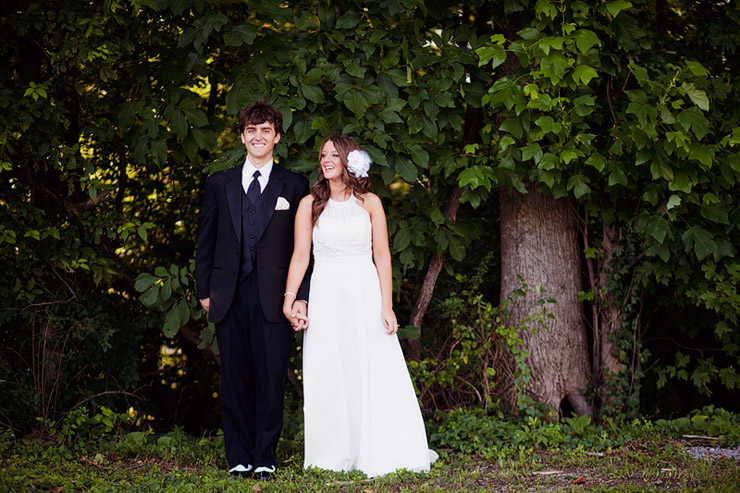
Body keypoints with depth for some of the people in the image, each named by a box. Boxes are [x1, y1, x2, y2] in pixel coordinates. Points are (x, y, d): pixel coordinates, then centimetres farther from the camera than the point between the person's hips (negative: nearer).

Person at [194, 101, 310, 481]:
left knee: (271, 377, -1)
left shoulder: (294, 187, 8)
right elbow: (205, 242, 14)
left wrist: (301, 296, -3)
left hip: (273, 298, -2)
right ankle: (239, 457, 12)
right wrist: (204, 290, 6)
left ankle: (265, 458, 8)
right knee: (234, 378, 4)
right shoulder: (219, 184, 12)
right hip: (229, 297, 2)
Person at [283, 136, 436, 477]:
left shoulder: (369, 203, 5)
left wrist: (386, 306, -5)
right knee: (329, 377, 0)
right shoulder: (310, 204, 6)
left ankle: (378, 454, 7)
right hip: (326, 297, 0)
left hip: (365, 295, 0)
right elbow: (300, 255, 1)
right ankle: (335, 456, 6)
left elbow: (382, 256, 3)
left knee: (375, 374, -2)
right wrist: (289, 299, -11)